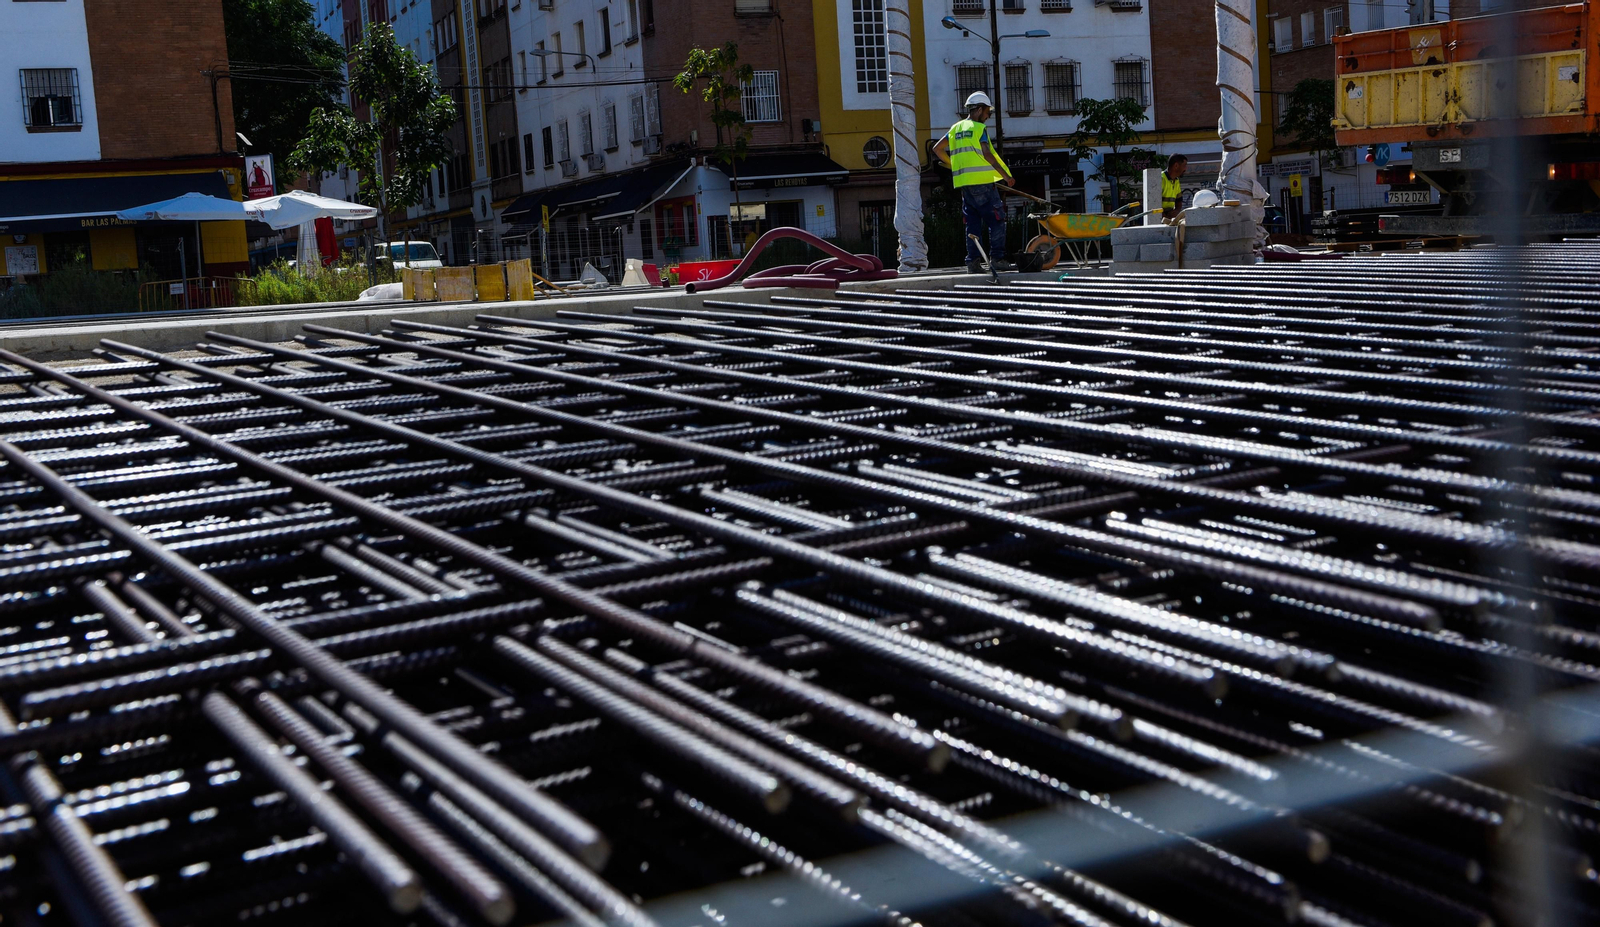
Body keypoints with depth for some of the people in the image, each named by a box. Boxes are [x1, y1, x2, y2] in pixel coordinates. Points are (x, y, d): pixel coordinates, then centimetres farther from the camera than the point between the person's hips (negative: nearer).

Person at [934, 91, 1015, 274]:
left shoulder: (956, 128, 15)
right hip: (981, 181, -7)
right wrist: (1005, 175, -12)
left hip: (964, 183, 7)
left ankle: (973, 262, 3)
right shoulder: (978, 128, -5)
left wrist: (954, 166, 28)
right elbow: (987, 154, -14)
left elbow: (937, 149, 19)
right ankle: (996, 258, -8)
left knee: (973, 223, 8)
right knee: (996, 220, -3)